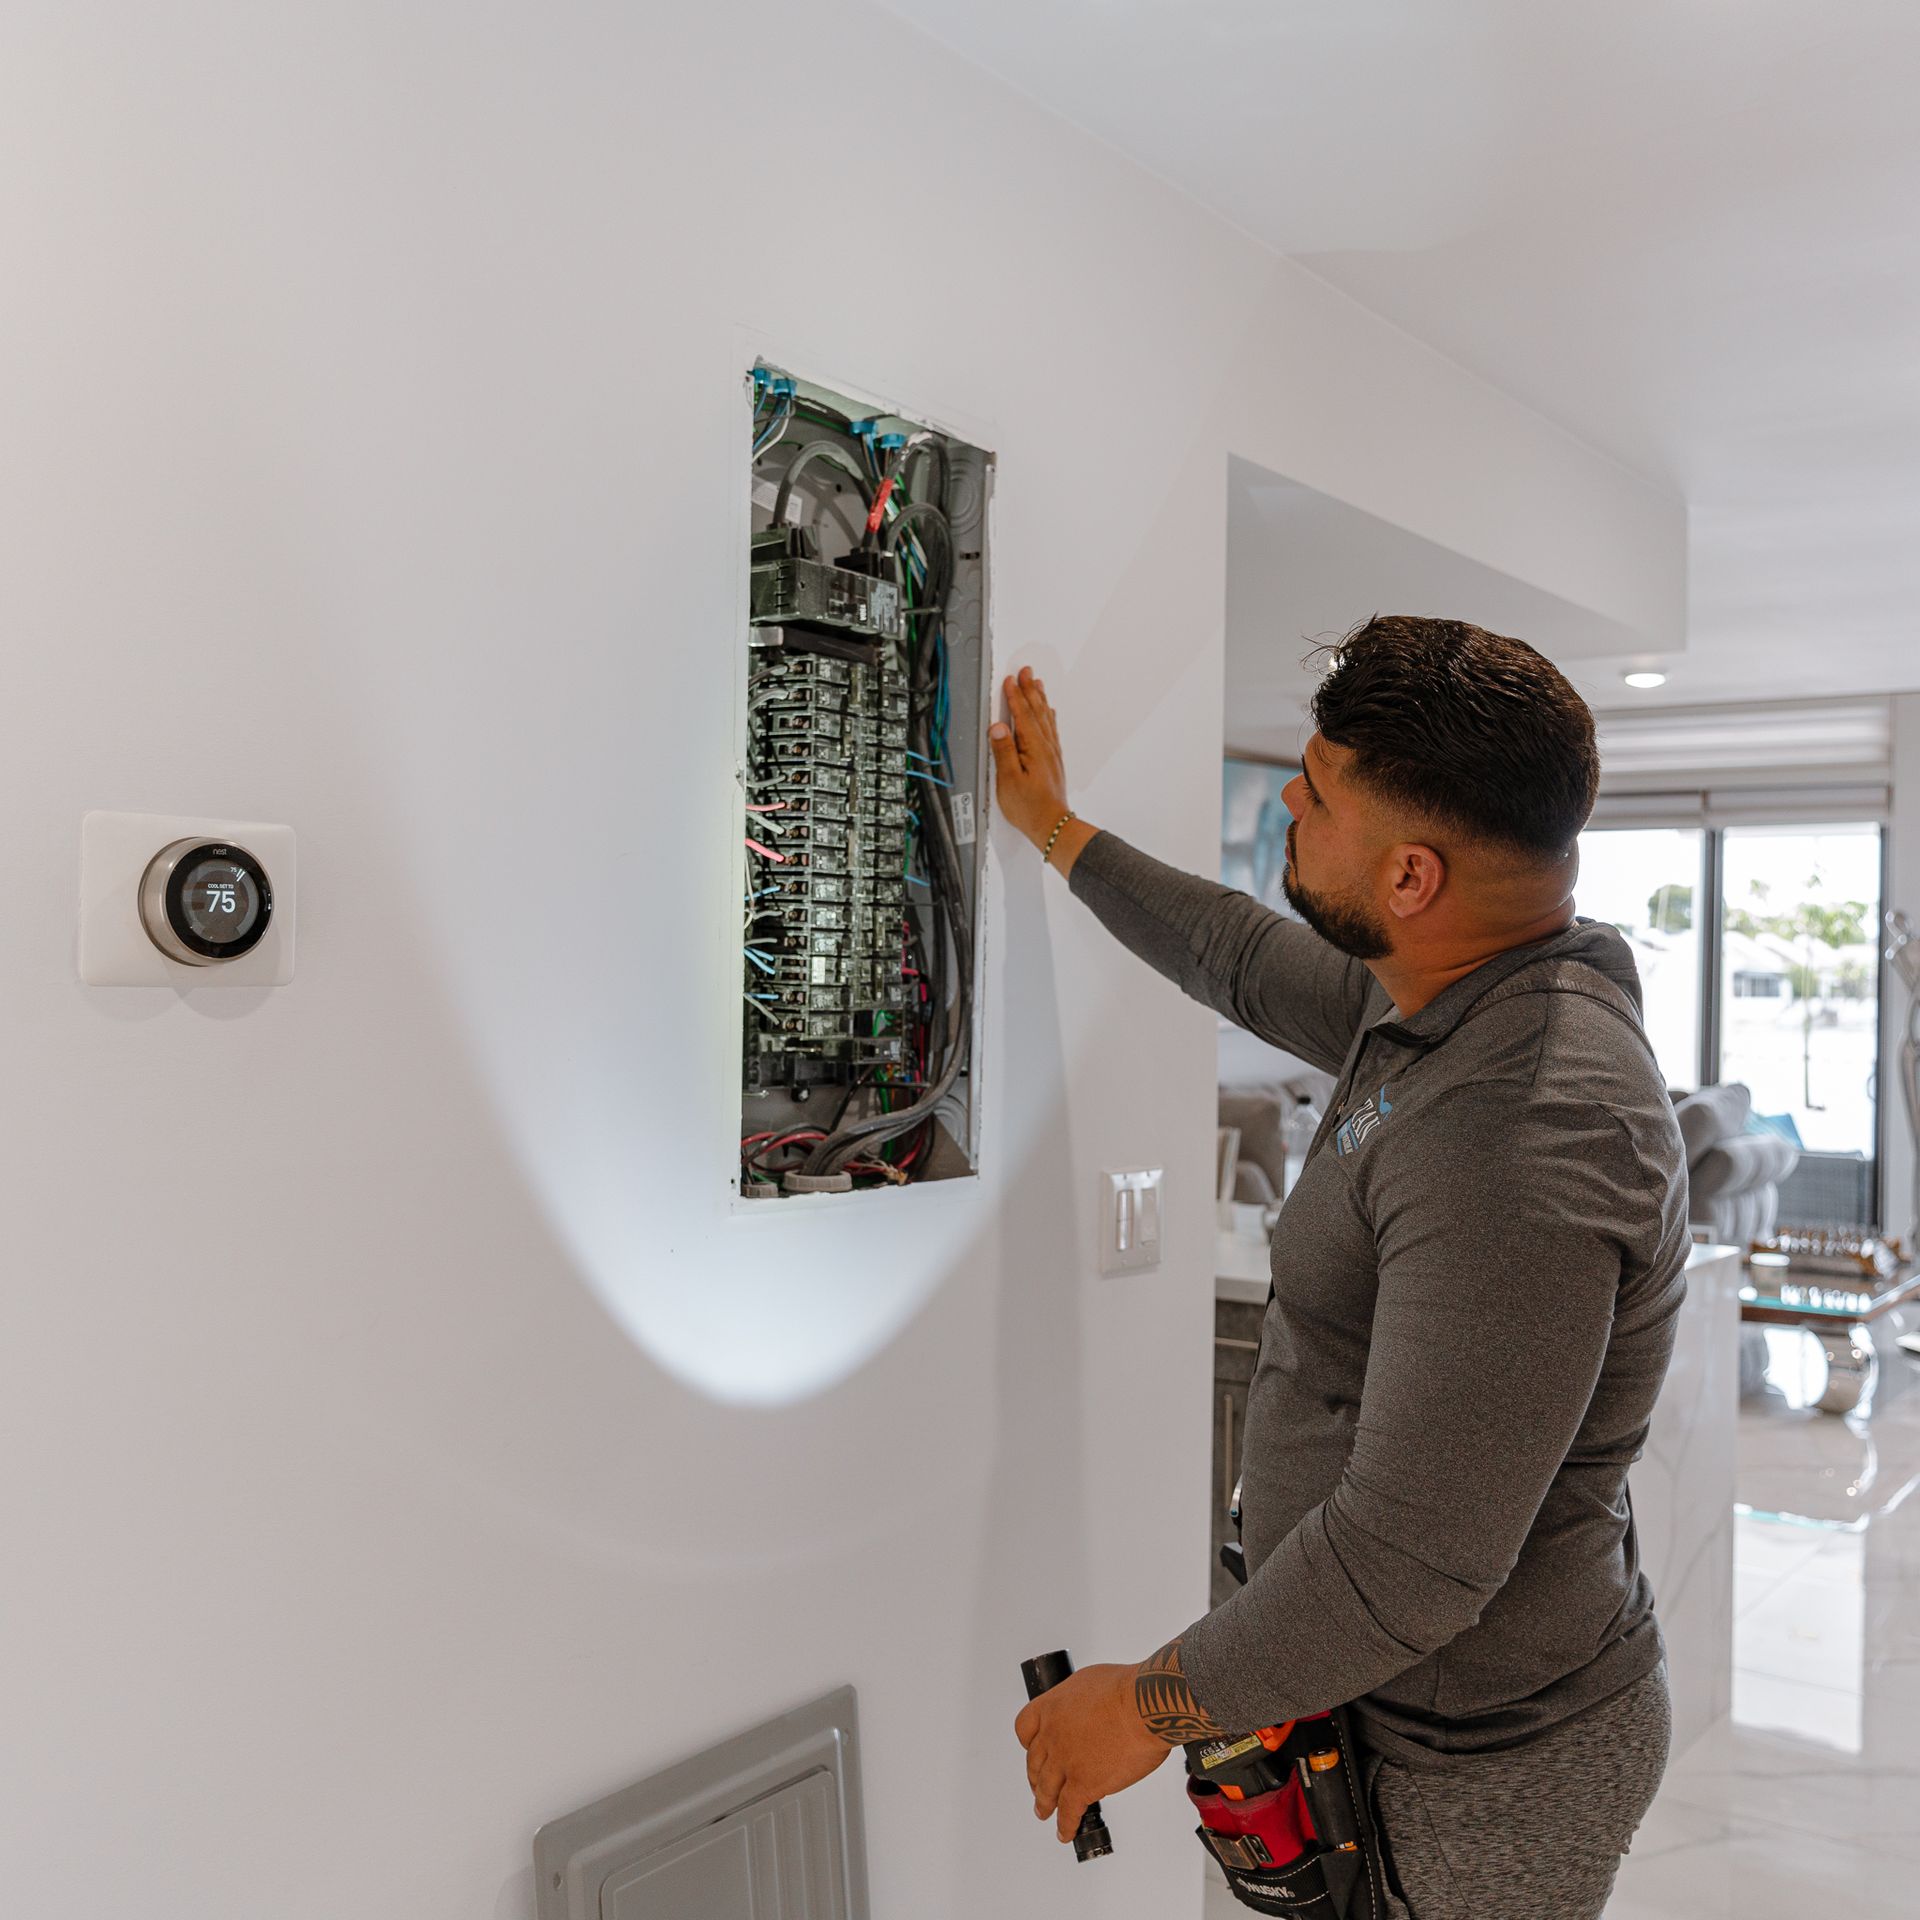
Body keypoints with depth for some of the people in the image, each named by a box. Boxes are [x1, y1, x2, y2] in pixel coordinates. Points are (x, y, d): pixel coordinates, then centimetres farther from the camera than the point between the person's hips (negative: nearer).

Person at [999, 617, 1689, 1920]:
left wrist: (1153, 1706, -19)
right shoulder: (1454, 1002, -3)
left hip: (1481, 1784, -9)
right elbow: (1250, 963, 16)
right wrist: (1057, 829, 25)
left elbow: (1410, 1559, -32)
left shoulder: (1519, 1151, -34)